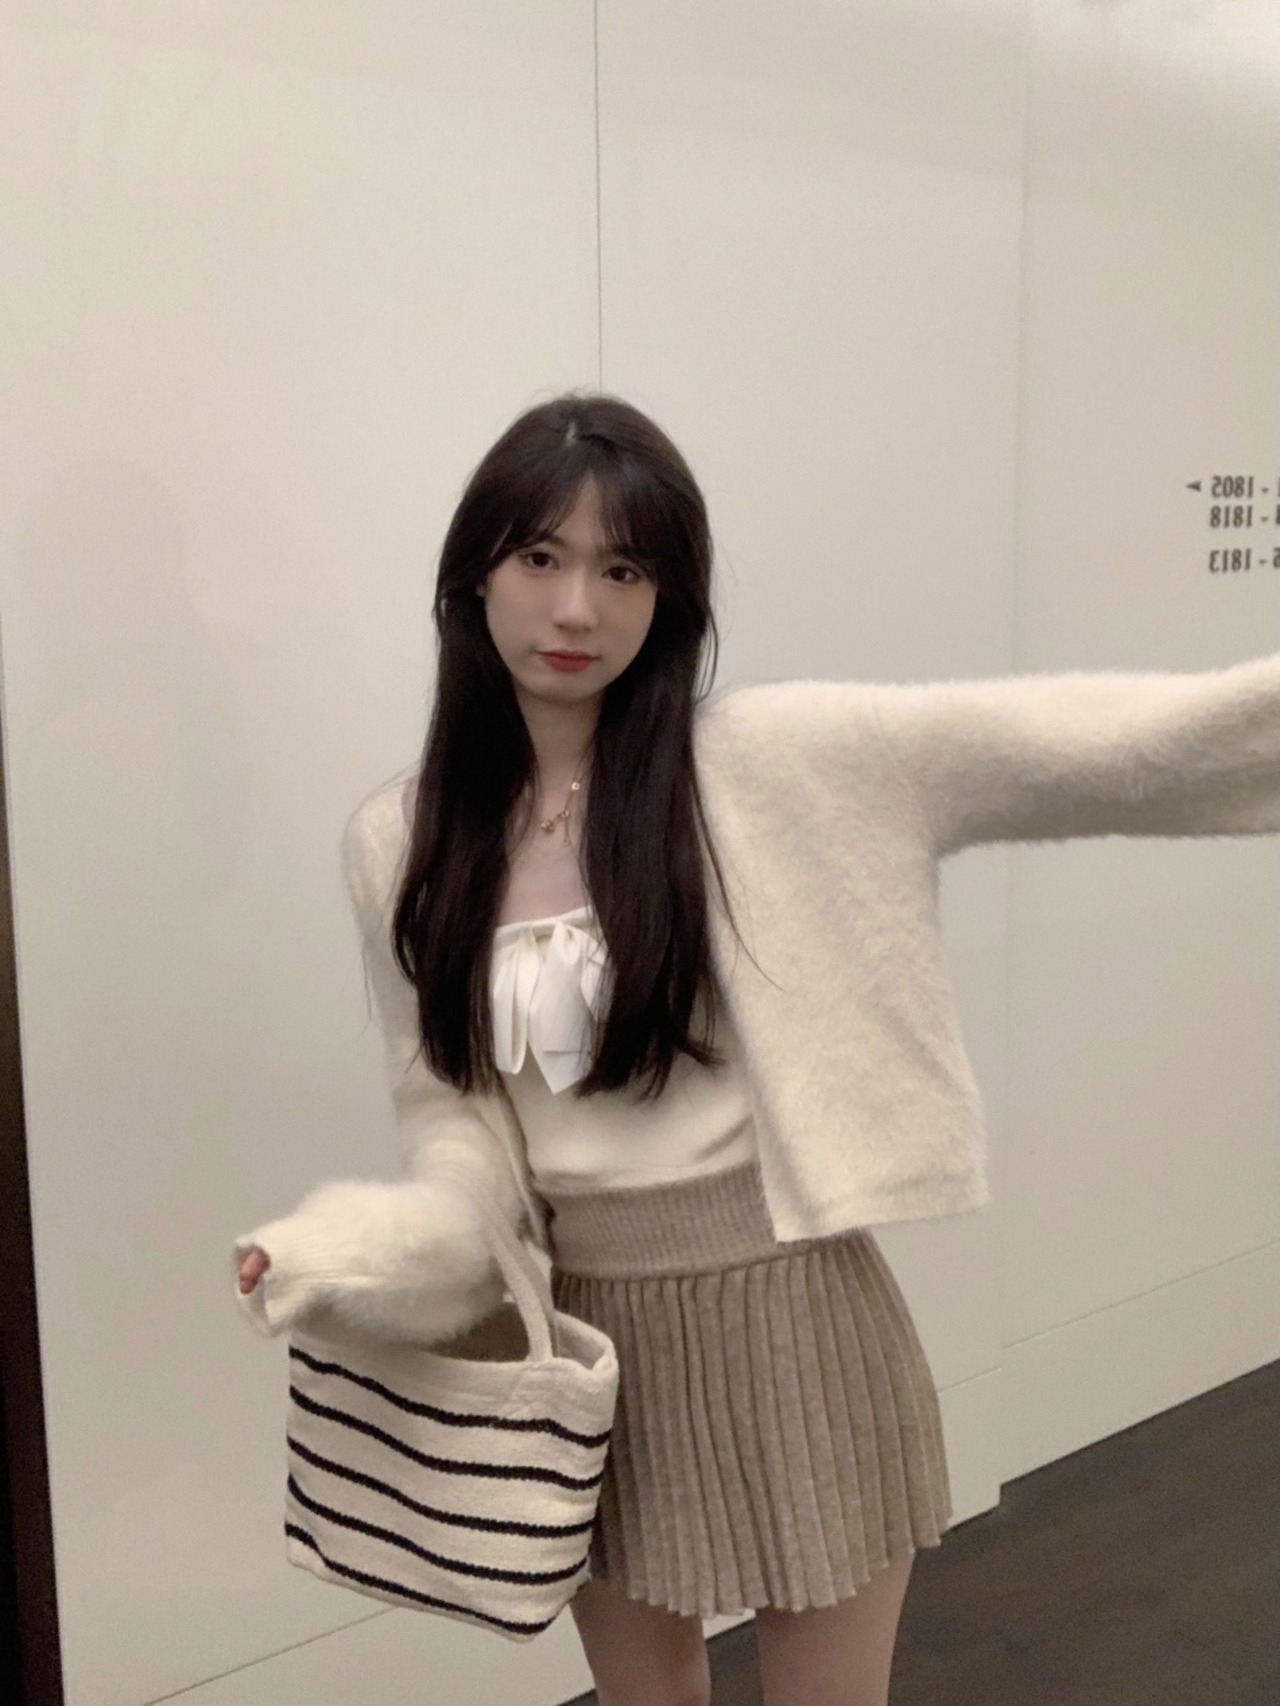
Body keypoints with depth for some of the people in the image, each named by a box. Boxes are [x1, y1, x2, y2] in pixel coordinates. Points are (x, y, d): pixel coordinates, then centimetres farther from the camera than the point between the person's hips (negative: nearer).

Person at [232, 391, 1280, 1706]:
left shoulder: (768, 763, -12)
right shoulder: (398, 844, -1)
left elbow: (1069, 743, -18)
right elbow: (445, 1099, 3)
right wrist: (411, 1242, -15)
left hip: (785, 1314, -3)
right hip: (584, 1331, 3)